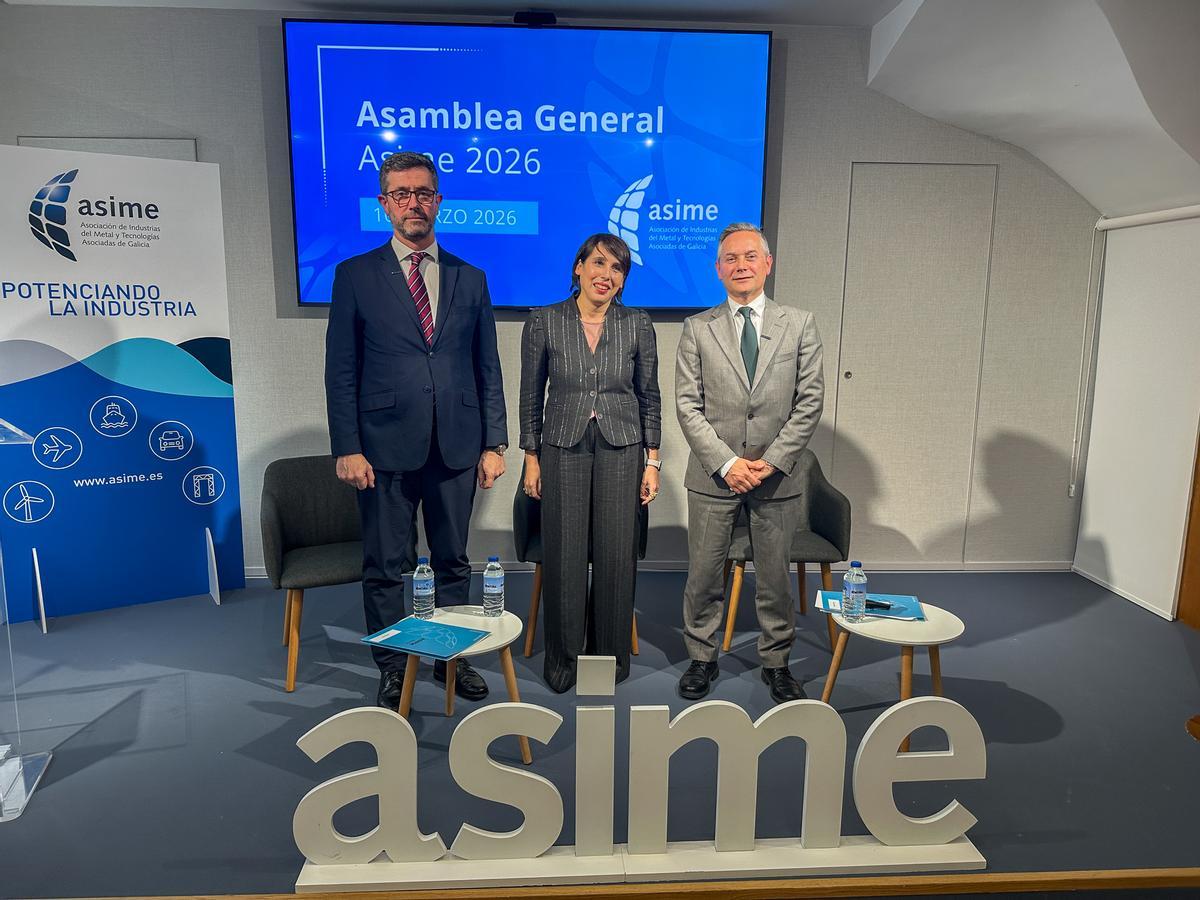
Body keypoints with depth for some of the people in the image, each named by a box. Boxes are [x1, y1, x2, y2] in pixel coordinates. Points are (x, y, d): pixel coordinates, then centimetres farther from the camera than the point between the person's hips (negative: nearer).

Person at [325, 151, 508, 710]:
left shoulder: (470, 279, 9)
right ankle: (392, 671, 24)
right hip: (386, 448, -2)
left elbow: (488, 369, 9)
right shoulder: (355, 276, 2)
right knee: (384, 568, 7)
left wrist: (494, 444, 3)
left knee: (453, 561, 13)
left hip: (457, 448, 2)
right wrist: (346, 448, -7)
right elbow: (341, 372, 0)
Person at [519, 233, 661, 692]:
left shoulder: (638, 324, 0)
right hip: (563, 449, 0)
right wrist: (531, 457, 2)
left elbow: (649, 396, 5)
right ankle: (563, 657, 24)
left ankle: (612, 653, 26)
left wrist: (652, 460, 2)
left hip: (621, 450, 1)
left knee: (617, 555, 4)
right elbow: (531, 396, 4)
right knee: (563, 556, 4)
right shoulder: (544, 322, -1)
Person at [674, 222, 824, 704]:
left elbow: (810, 400, -1)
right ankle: (702, 658, 27)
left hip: (777, 475, 1)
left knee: (775, 574, 11)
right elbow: (687, 404, -3)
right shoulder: (697, 329, 2)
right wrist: (726, 463, -12)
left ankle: (776, 662, 29)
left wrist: (771, 461, -10)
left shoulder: (800, 324, 3)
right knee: (704, 572, 8)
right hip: (714, 474, 0)